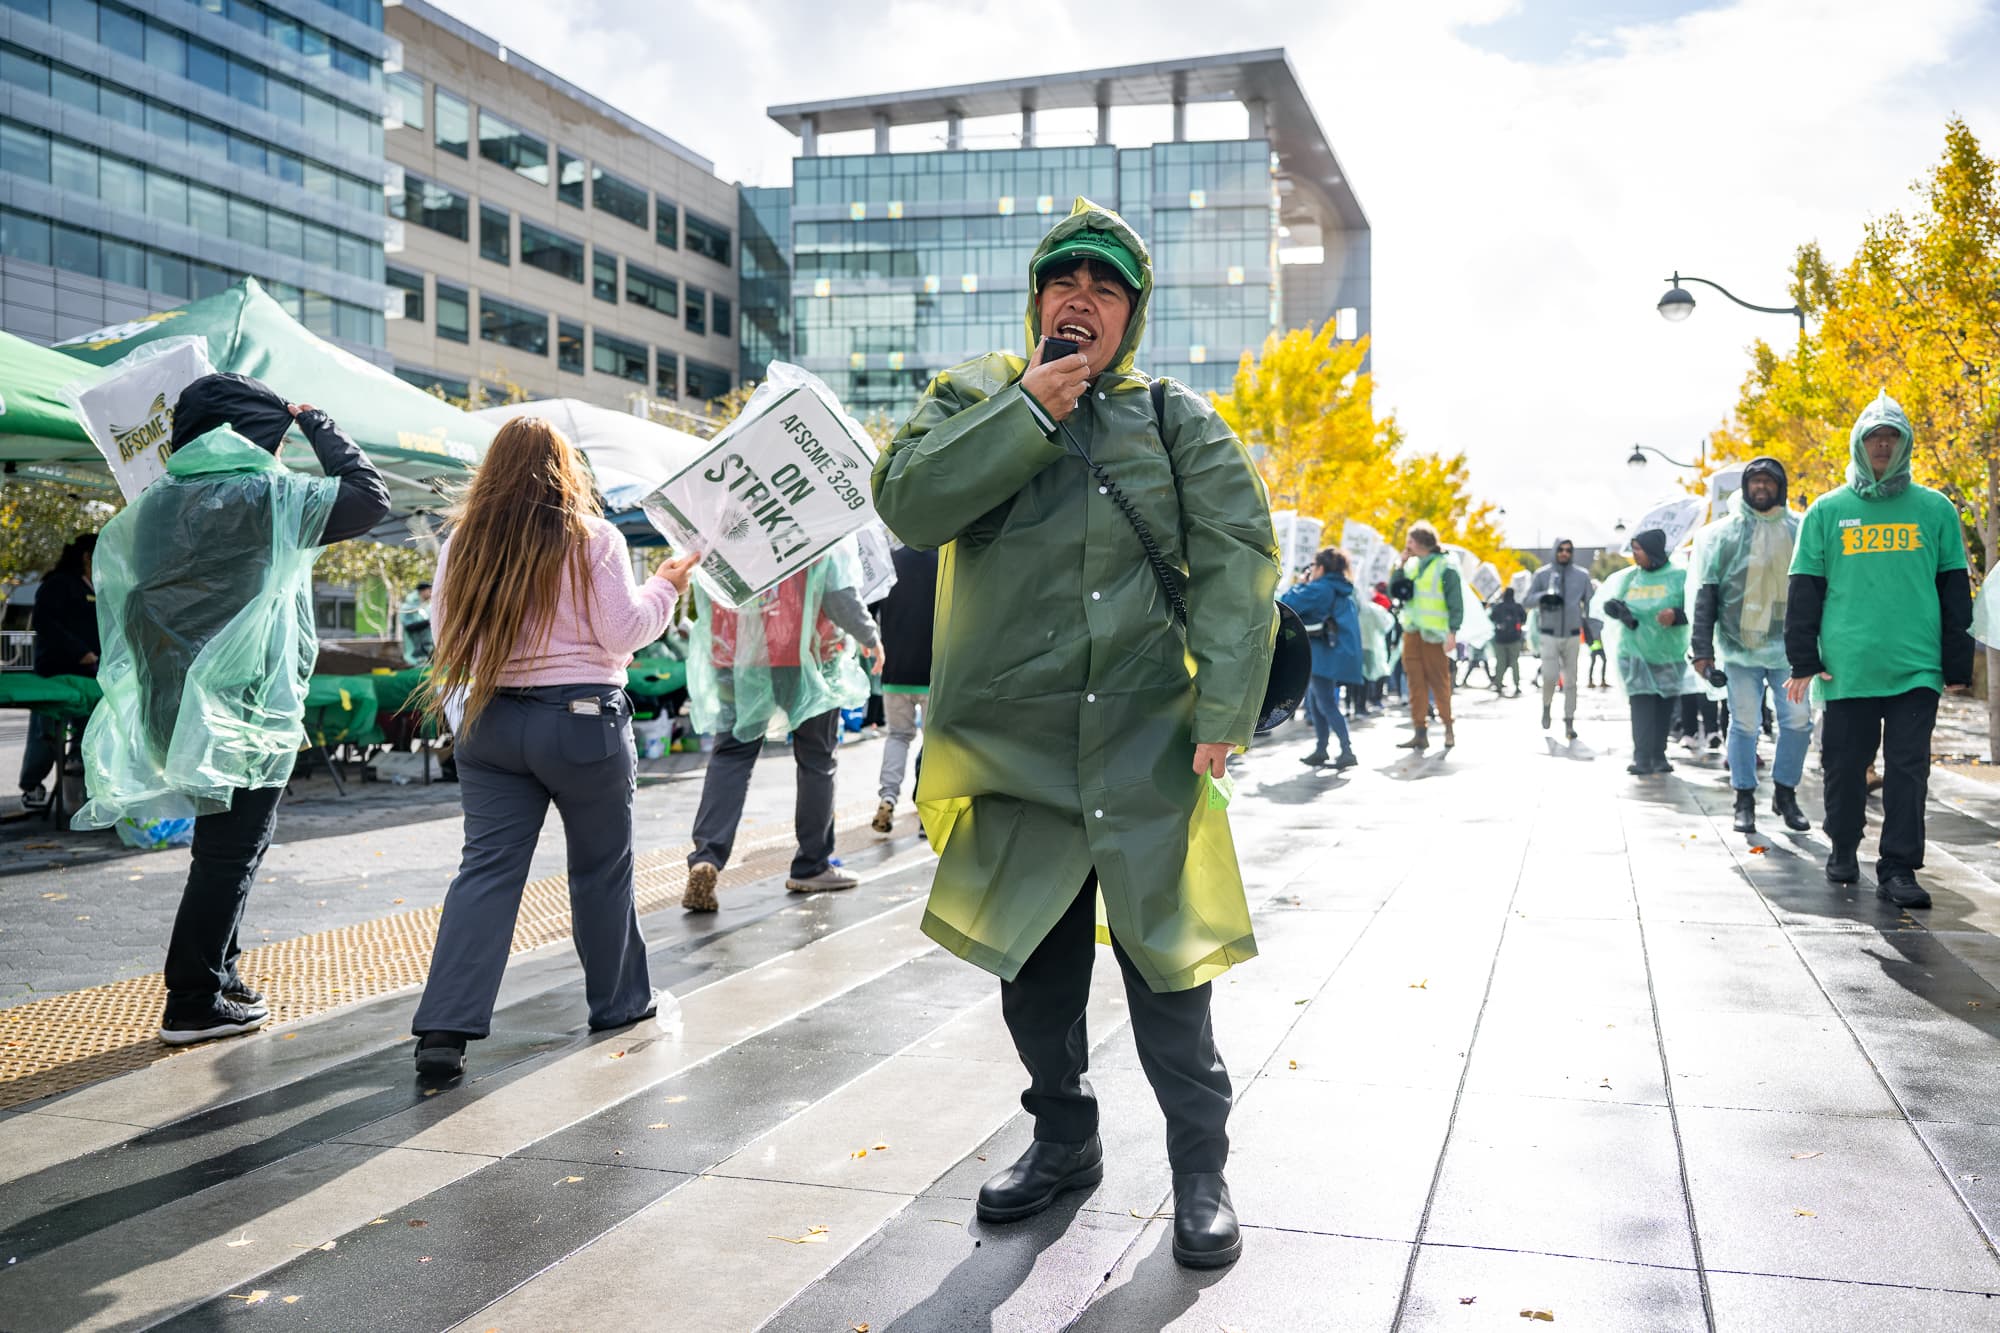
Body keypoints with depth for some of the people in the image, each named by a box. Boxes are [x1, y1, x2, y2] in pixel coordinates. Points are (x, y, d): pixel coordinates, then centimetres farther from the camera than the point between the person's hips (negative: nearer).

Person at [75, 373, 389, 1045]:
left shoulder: (154, 503, 10)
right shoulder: (266, 495, -13)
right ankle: (194, 1003, 4)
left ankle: (217, 971, 29)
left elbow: (118, 590, 16)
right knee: (231, 851, 0)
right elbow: (368, 494, -13)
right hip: (248, 710, -8)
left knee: (223, 845, 20)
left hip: (174, 705, 8)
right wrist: (315, 423, -1)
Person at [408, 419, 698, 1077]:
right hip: (582, 719, -3)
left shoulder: (462, 543, 4)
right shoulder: (592, 537, -7)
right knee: (602, 864, 12)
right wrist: (665, 586, 7)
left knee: (487, 867, 2)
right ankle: (619, 999, 27)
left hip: (489, 721, 3)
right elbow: (623, 631, -8)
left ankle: (445, 1028, -7)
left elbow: (446, 638, 9)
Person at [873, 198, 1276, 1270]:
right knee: (1032, 965, 14)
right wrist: (1031, 411, -12)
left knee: (1167, 963, 2)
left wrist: (1222, 709, -15)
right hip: (1014, 747, 2)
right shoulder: (973, 398, 9)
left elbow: (1238, 556, -4)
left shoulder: (1176, 419, 6)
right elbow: (907, 501, -9)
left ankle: (1200, 1170, 21)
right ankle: (1063, 1140, 35)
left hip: (1147, 748, -2)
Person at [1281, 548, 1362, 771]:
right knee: (1314, 699, 17)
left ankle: (1347, 750, -17)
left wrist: (1300, 585, 3)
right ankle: (1321, 750, 19)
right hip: (1344, 651, 9)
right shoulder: (1345, 591, 17)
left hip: (1326, 653, -9)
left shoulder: (1319, 589, -10)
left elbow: (1287, 604, -12)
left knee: (1326, 704, -10)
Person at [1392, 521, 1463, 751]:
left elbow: (1455, 601, -8)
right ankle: (1420, 733, 4)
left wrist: (1452, 632, -15)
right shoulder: (1411, 565, 13)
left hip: (1434, 634, -6)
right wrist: (1400, 566, 4)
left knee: (1439, 682, 1)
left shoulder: (1445, 566, -7)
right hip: (1412, 631, 6)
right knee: (1416, 682, 3)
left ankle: (1448, 728, 16)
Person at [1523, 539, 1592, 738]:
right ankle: (1547, 706, 16)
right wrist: (1543, 596, -19)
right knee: (1550, 676, -14)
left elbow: (1589, 603, 8)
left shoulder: (1582, 576, 3)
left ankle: (1569, 723, 10)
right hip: (1549, 635, -2)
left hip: (1572, 635, 2)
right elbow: (1526, 599, -1)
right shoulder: (1542, 574, -1)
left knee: (1570, 681, 4)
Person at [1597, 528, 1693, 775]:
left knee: (1664, 707, 6)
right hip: (1635, 653, 1)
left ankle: (1659, 756, 16)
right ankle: (1642, 759, -15)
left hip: (1669, 655, -1)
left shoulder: (1679, 576, -5)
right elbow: (1606, 600, 11)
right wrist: (1618, 609, -10)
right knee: (1641, 704, -10)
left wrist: (1676, 615, -27)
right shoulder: (1629, 576, 5)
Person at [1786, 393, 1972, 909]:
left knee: (1909, 769, -2)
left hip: (1917, 667, 0)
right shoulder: (1827, 511, 6)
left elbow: (1955, 591, 9)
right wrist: (1803, 659, 0)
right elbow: (1804, 590, 6)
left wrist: (1957, 663, 5)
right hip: (1847, 668, 0)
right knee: (1846, 765, 8)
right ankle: (1842, 848, 26)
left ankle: (1898, 869, 3)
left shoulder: (1935, 510, 8)